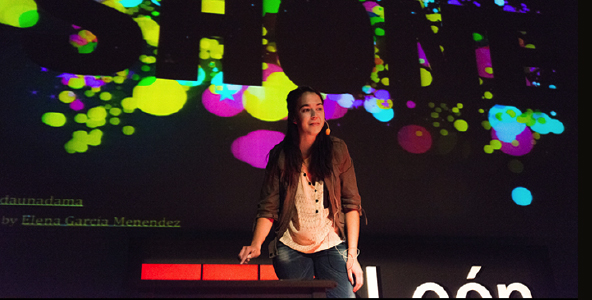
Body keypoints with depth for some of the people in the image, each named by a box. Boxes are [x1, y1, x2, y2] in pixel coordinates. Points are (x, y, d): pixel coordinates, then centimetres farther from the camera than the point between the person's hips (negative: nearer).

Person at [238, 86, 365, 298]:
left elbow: (352, 204, 0)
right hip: (291, 249, 1)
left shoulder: (337, 150, 1)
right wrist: (256, 245, -15)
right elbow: (268, 209, 1)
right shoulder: (280, 156, 1)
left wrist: (352, 255, -5)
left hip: (331, 247, 0)